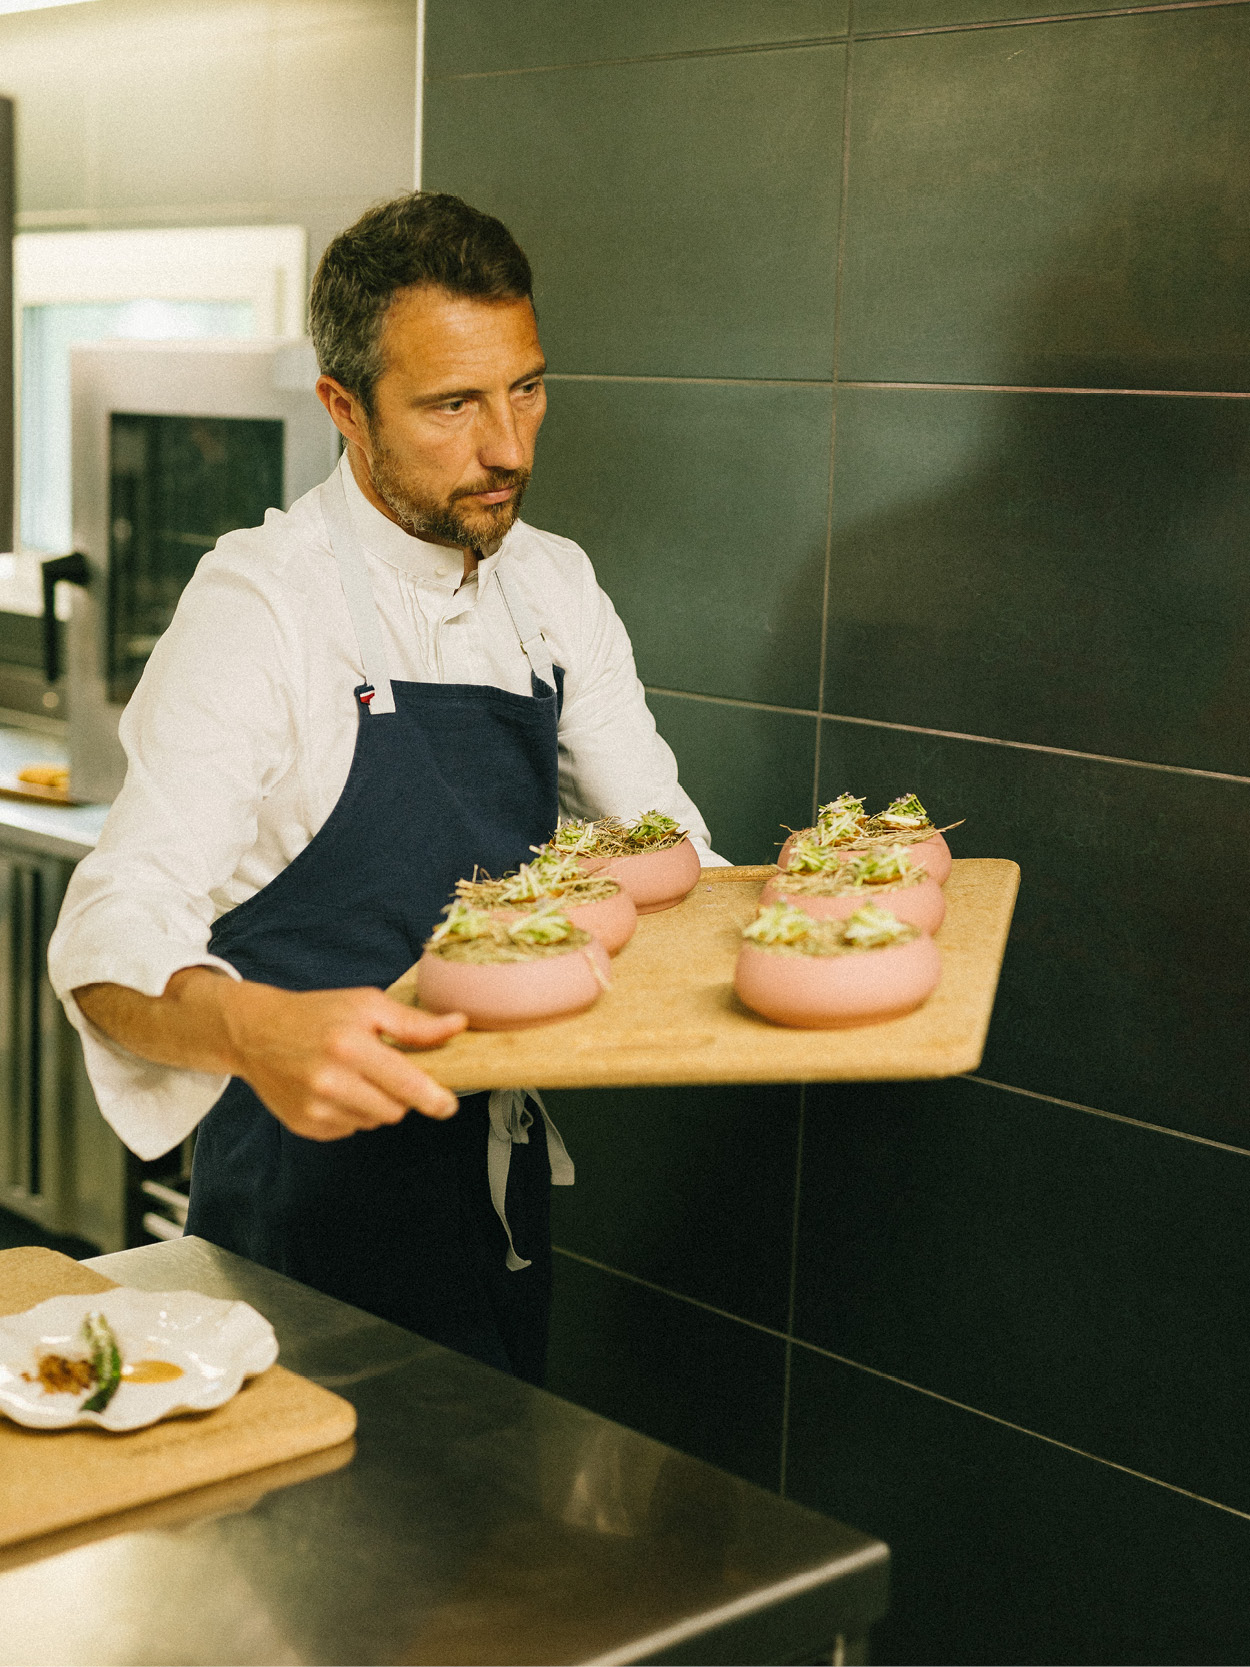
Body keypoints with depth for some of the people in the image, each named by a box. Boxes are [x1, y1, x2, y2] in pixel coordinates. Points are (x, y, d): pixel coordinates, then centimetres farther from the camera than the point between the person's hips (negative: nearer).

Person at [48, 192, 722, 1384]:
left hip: (502, 1184, 6)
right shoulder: (260, 604, -18)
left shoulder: (554, 589, 3)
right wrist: (259, 1032, -48)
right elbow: (113, 939, -27)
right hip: (318, 1207, -6)